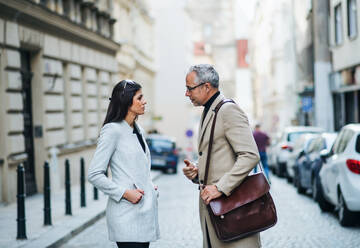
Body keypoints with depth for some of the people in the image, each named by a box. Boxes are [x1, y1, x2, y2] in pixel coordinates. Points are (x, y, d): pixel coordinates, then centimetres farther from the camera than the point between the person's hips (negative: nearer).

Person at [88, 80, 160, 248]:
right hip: (126, 214, -8)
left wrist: (149, 187, 10)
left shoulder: (138, 130, 15)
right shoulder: (112, 130, -10)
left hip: (145, 211, 8)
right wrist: (124, 193, -16)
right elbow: (94, 175, -13)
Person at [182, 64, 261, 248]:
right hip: (210, 203, 9)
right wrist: (196, 170, 8)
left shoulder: (229, 110, -11)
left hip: (230, 201, -9)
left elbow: (250, 155, -20)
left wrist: (220, 187, -22)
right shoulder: (207, 113, 19)